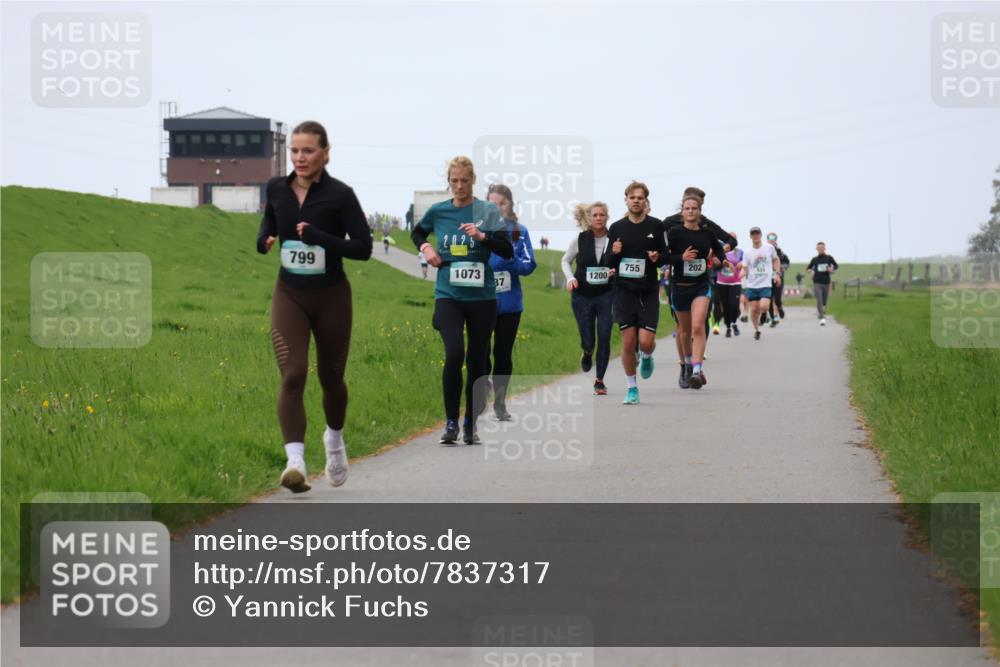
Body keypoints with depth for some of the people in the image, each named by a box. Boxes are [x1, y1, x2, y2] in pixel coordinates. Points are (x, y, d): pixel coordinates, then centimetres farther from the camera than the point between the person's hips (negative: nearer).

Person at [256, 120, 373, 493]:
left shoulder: (340, 195, -11)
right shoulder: (277, 189, 1)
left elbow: (363, 248, -14)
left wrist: (318, 238, -25)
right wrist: (264, 240, -4)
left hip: (331, 297, -2)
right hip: (289, 296, 2)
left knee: (330, 378, 13)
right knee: (292, 375, -17)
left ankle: (334, 439, 43)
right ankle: (295, 462, -25)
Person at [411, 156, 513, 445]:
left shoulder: (488, 211, 0)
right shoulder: (437, 211, 6)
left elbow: (507, 251, -8)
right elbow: (417, 232, 26)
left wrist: (482, 236, -23)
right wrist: (425, 247, 5)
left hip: (482, 297, 0)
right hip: (448, 294, 0)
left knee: (477, 361, 5)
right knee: (454, 353, -21)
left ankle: (471, 425, 19)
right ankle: (451, 421, -10)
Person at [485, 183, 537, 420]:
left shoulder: (520, 232, -1)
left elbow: (529, 266, -3)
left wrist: (512, 259, -21)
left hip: (510, 304, 2)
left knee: (503, 354, 10)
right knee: (482, 354, 1)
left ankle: (500, 404, 22)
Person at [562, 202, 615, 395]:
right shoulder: (580, 239, -4)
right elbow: (566, 261, 11)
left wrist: (617, 271, -13)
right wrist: (570, 278, -6)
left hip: (606, 294, 0)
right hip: (582, 296, 0)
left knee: (604, 338, -7)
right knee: (588, 341, 0)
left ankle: (599, 380, 9)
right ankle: (587, 353, 40)